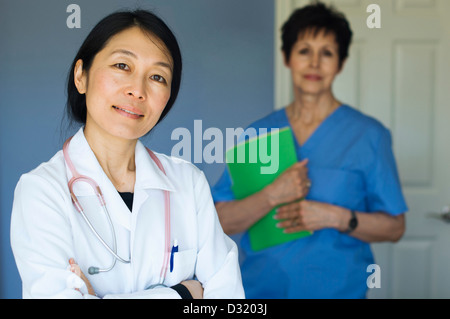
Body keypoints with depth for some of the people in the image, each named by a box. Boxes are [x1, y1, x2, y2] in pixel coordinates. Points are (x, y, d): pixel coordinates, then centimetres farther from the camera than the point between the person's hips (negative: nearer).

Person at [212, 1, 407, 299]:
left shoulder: (369, 135, -4)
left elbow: (394, 227, -3)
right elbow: (223, 222, -4)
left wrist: (336, 217, -18)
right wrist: (273, 195, -19)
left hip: (337, 288, -1)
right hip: (260, 287, 2)